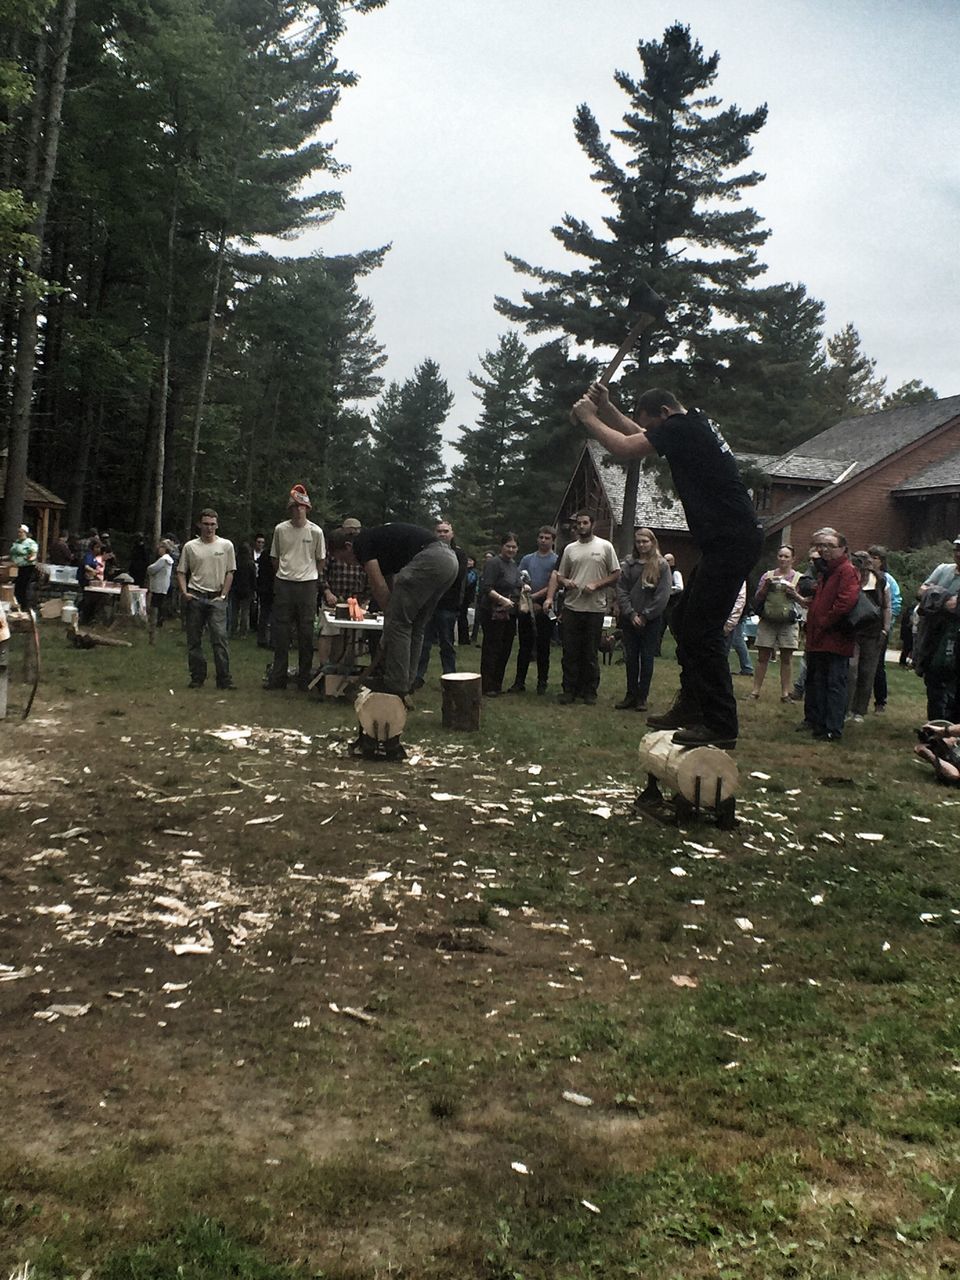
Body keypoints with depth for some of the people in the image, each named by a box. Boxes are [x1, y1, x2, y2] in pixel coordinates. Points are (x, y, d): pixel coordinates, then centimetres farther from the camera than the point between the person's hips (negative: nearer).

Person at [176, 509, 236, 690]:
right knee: (194, 640, 5)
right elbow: (181, 572, 10)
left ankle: (224, 679, -11)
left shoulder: (226, 545, 5)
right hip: (195, 598, 2)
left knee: (220, 637, -12)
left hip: (216, 598, -2)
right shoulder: (190, 546, 7)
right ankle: (197, 678, 14)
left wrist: (223, 595, -1)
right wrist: (184, 593, -3)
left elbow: (230, 573, 7)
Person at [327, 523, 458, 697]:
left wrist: (390, 615, 9)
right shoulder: (378, 542, 31)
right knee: (415, 626, 17)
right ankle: (406, 682, 21)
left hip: (430, 559, -10)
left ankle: (395, 685, 2)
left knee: (397, 622, -1)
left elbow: (379, 587, -2)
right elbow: (390, 587, 32)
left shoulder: (361, 543, 5)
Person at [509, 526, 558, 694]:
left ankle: (542, 683, 11)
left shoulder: (556, 561, 1)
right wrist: (531, 603, -5)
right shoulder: (527, 559, 13)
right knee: (524, 647, 5)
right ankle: (519, 682, 8)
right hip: (526, 609, 3)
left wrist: (535, 596, -17)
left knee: (543, 647, 3)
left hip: (545, 609, -3)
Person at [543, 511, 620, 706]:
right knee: (570, 653, 3)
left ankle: (589, 690, 14)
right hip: (571, 607, 3)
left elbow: (616, 574, 1)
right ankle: (570, 690, 10)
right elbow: (559, 576, 14)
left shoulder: (605, 546, 2)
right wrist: (565, 581, -9)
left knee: (590, 653, 5)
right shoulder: (570, 549, 11)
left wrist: (596, 584, -12)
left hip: (595, 608, -2)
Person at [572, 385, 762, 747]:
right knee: (685, 619, 15)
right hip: (727, 542, 11)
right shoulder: (694, 425, 18)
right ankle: (690, 708, 21)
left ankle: (721, 725, -8)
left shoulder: (682, 427, -12)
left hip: (731, 543, -11)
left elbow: (626, 449, -17)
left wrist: (589, 417, -3)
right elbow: (637, 434, 29)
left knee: (702, 631, -11)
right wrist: (606, 408, 17)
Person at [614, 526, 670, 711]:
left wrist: (645, 616, -10)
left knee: (647, 659, 3)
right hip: (629, 620, 3)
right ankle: (631, 695, 14)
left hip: (651, 621, -3)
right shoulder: (628, 564, 5)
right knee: (631, 659, 7)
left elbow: (663, 595, -8)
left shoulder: (661, 565, -3)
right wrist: (631, 614, -9)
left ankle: (642, 698, 9)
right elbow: (621, 590, 0)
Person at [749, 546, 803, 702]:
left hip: (788, 623, -1)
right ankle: (755, 691, 3)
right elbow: (757, 599, 7)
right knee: (762, 657, 1)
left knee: (787, 658, 0)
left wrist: (795, 594, -13)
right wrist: (765, 587, -10)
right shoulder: (768, 575, 9)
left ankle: (785, 693, 4)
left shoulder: (799, 578, 6)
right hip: (767, 621, 1)